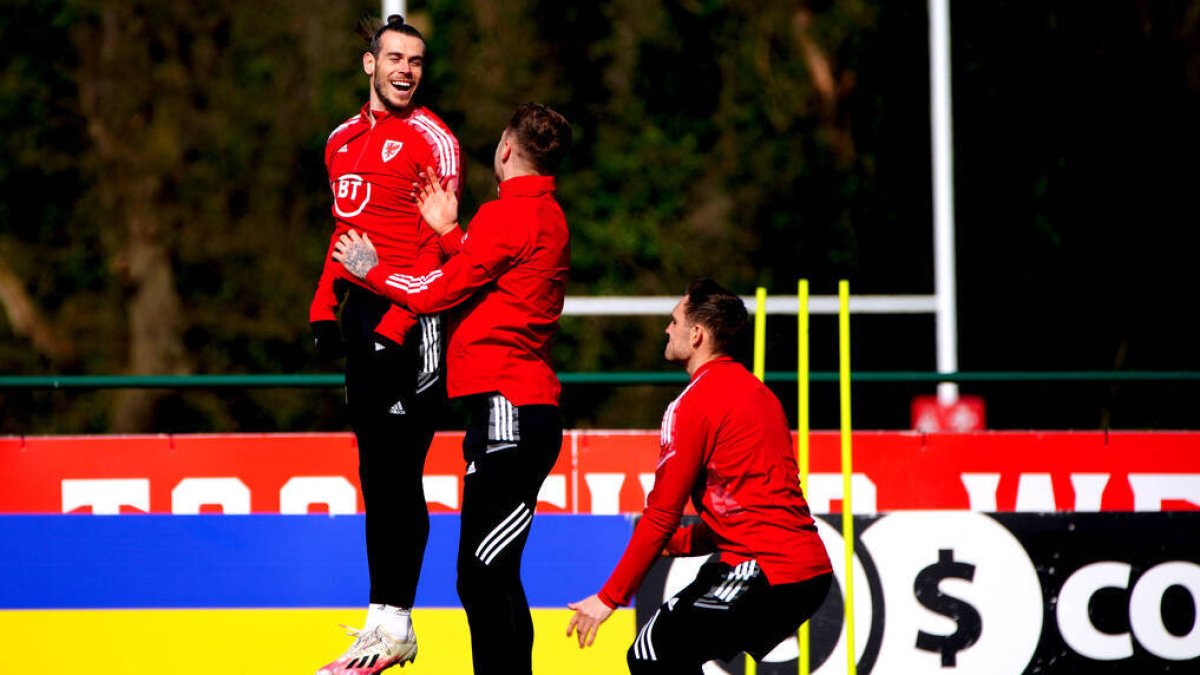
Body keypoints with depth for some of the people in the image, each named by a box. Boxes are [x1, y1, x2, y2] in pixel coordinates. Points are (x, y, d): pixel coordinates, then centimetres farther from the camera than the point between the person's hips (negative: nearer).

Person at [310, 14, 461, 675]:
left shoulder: (431, 139, -7)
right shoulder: (344, 140, 16)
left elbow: (439, 248, -13)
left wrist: (396, 323, -19)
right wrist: (325, 306, 14)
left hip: (413, 315, -7)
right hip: (363, 311, 8)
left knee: (397, 472, -9)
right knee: (375, 473, 9)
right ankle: (382, 621, 12)